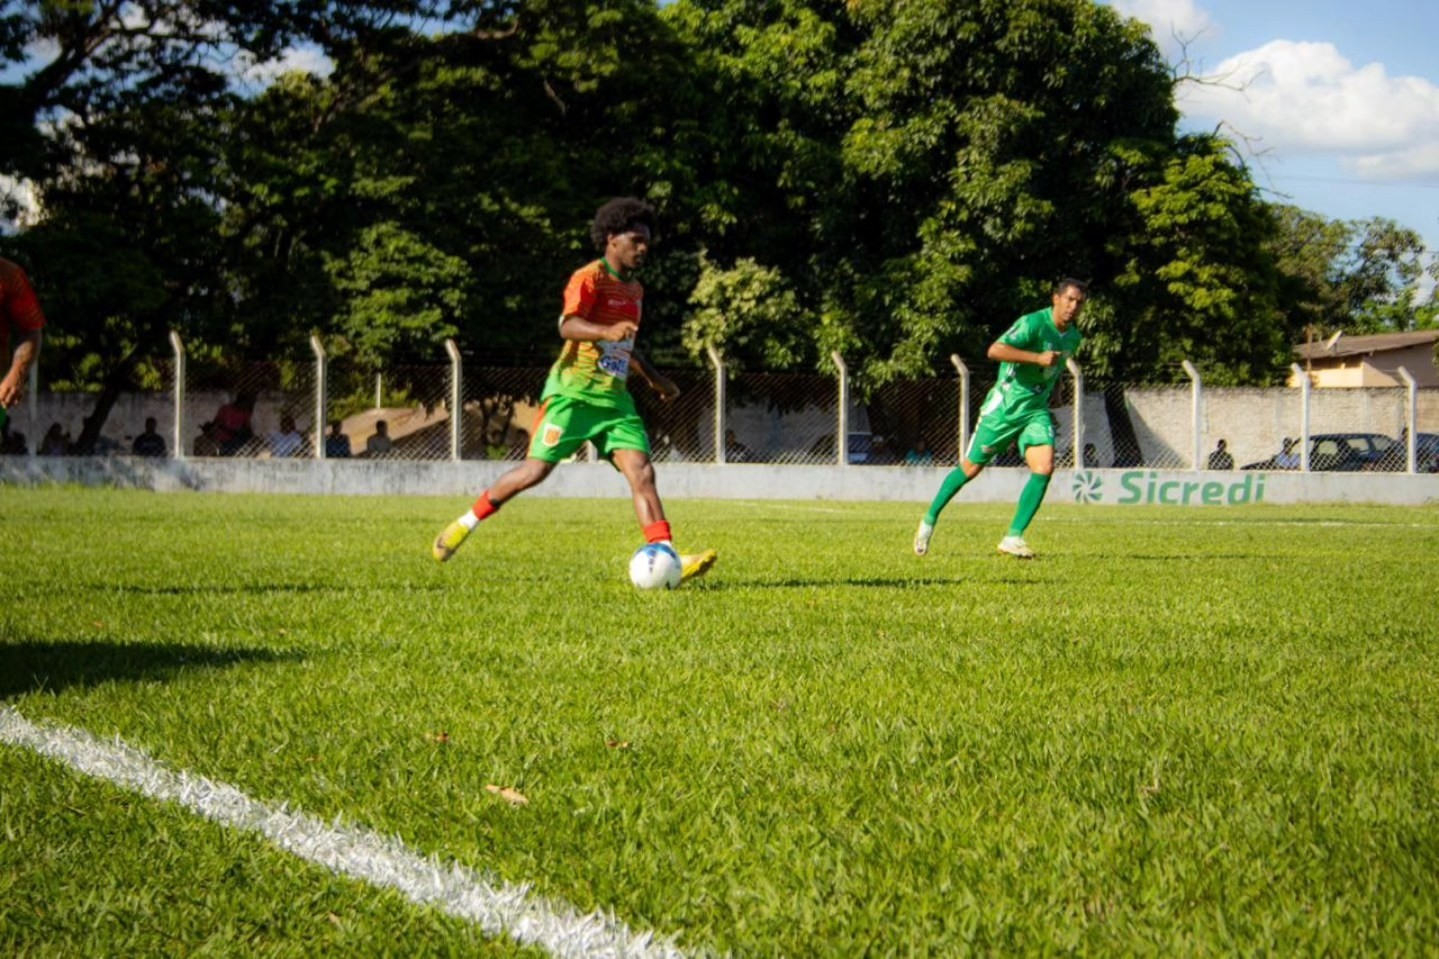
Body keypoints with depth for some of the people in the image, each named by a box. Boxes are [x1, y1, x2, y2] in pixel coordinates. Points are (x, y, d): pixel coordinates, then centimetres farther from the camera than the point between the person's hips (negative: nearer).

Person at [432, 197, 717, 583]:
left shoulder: (634, 290, 17)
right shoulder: (589, 278, -9)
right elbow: (568, 326, -27)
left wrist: (653, 377, 32)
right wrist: (607, 331, -44)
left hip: (615, 397, 7)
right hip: (573, 392, -6)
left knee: (641, 471, -10)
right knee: (537, 469, -9)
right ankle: (466, 523, 11)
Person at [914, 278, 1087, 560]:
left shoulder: (1073, 337, 7)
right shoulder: (1033, 323, -19)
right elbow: (995, 350, -33)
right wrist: (1038, 358, -37)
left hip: (1036, 411, 6)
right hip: (1004, 407, -5)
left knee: (1044, 467, -17)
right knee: (971, 468, 6)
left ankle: (1013, 537, -10)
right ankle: (930, 520, 26)